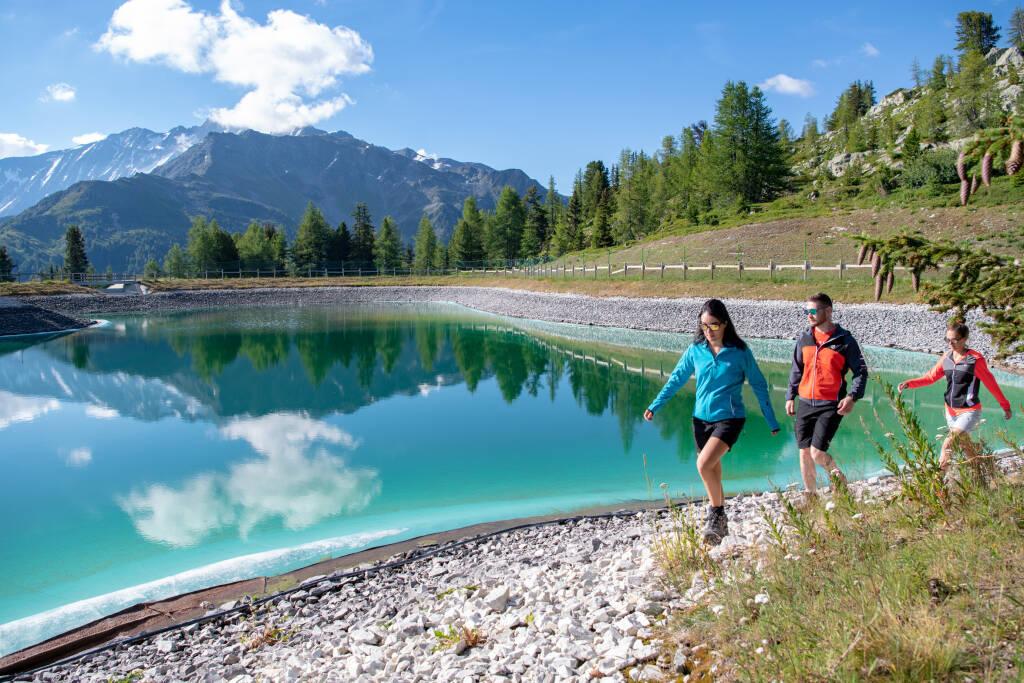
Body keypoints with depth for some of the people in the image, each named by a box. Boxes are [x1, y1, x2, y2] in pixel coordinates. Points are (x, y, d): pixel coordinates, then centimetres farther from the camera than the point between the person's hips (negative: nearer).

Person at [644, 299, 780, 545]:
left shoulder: (739, 351, -7)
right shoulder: (695, 350, 1)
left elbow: (758, 385, 1)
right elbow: (677, 378, 9)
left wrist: (772, 421, 3)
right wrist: (654, 405, 3)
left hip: (729, 418, -4)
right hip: (701, 418, 4)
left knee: (704, 465, -22)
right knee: (713, 473, 13)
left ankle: (716, 514, -1)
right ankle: (719, 524, 29)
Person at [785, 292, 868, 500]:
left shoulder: (844, 340, -4)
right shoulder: (804, 338, 8)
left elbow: (861, 371, 0)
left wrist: (852, 397, -13)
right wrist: (790, 396, 12)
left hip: (830, 406, -4)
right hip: (805, 404, 5)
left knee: (817, 453, -12)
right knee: (804, 453, 7)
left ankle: (836, 474, 20)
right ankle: (811, 496, 23)